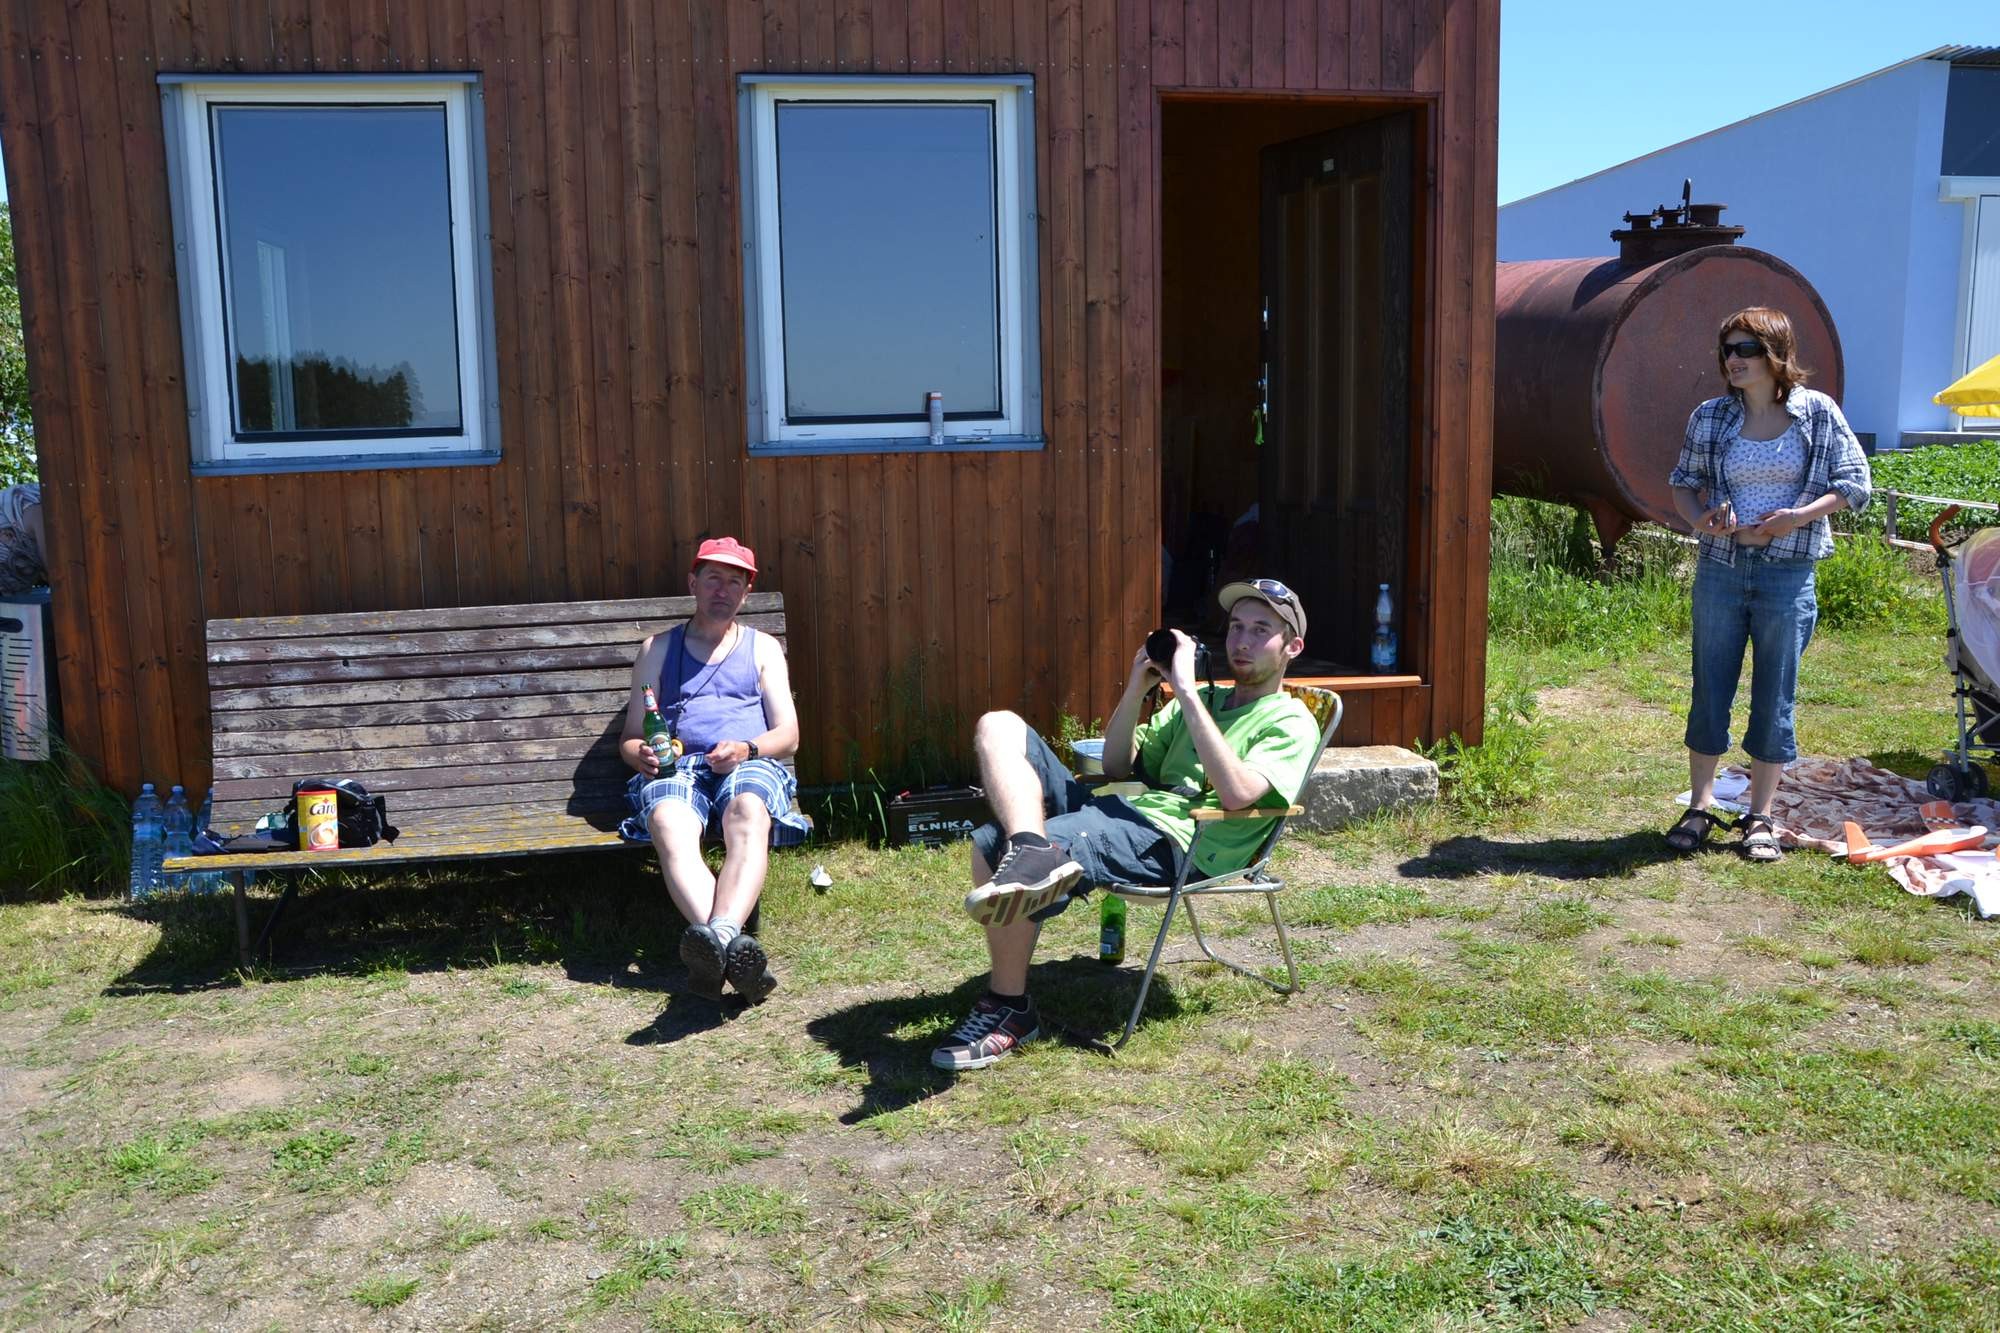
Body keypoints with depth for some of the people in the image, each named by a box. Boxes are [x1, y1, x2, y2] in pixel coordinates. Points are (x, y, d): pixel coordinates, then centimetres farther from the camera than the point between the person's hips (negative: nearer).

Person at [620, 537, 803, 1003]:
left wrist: (746, 749, -10)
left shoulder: (763, 647, 25)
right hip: (676, 768, 1)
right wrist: (643, 755, -5)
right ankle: (732, 948, -60)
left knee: (748, 815, -39)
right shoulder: (658, 648, 26)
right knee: (671, 828, -38)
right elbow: (630, 737, 21)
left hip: (751, 766, 0)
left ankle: (718, 937, -63)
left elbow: (788, 735, 14)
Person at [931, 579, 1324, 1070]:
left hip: (1169, 841, -8)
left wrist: (1185, 690, -14)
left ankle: (1010, 1011, -12)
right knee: (999, 726, -8)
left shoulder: (1291, 723, 5)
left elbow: (1236, 794, -16)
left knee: (991, 845, -28)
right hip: (1116, 809, 8)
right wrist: (1138, 686, 6)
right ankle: (1031, 851, -35)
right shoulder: (1205, 700, 28)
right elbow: (1117, 766, 23)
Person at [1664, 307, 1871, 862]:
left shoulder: (1817, 413, -2)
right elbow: (1683, 481, 13)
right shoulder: (1710, 417, 2)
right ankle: (1700, 806, 20)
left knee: (1775, 697, 5)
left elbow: (1855, 483, 0)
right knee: (1709, 690, 7)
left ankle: (1760, 818, 17)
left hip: (1787, 575, -2)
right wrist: (1699, 520, -8)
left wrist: (1799, 516, -15)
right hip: (1720, 568, 2)